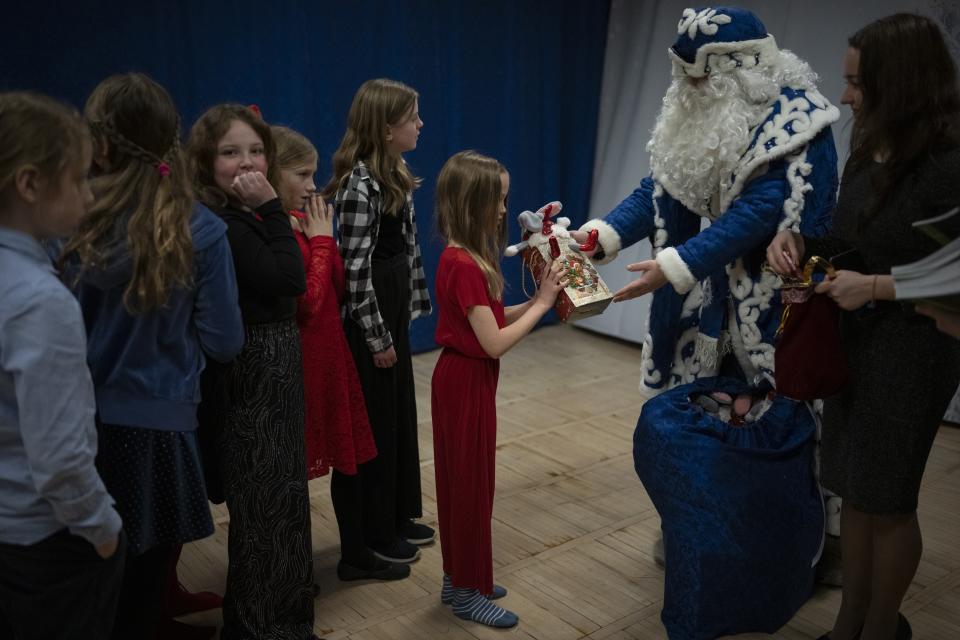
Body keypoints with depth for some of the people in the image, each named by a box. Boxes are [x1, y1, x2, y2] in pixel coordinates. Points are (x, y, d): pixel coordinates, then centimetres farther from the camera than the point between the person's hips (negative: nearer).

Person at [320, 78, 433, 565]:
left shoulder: (395, 175, 8)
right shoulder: (360, 183, -20)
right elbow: (355, 268, -21)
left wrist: (413, 303, 14)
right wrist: (377, 336, -17)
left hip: (394, 309, 9)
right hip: (369, 316, -9)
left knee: (401, 413, 17)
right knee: (375, 421, 4)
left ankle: (398, 515, 33)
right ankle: (374, 532, 21)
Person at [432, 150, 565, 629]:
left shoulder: (466, 259, 6)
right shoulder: (464, 266, -24)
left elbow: (492, 320, 7)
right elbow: (495, 343, -24)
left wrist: (538, 299, -2)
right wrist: (541, 304, -16)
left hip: (467, 378, 10)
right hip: (467, 382, -10)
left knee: (463, 481, 17)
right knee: (470, 483, 3)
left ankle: (459, 579, 31)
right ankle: (468, 591, 18)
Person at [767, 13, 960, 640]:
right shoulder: (868, 154, 4)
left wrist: (876, 288, -23)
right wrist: (799, 240, -4)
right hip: (852, 340, 8)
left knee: (887, 501, 9)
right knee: (853, 490, 17)